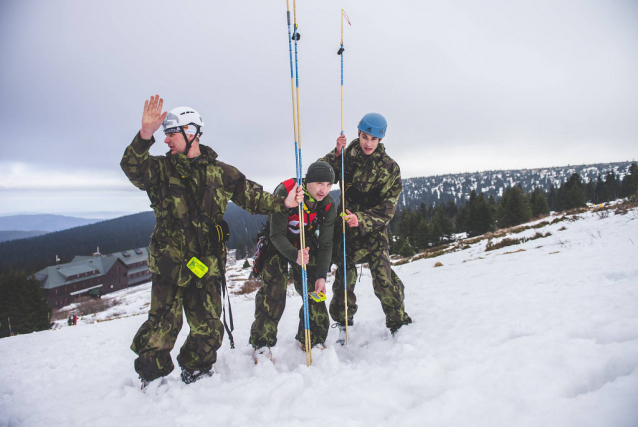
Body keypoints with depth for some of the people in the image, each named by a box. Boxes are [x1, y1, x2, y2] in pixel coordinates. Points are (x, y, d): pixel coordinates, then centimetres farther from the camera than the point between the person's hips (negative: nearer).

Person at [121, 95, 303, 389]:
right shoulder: (160, 169, 2)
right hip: (169, 263, -1)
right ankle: (152, 376, 25)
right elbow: (132, 168, -18)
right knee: (163, 325, -2)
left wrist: (283, 203, -1)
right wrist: (145, 135, -34)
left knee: (208, 328, 7)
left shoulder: (221, 173, 6)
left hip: (207, 265, 1)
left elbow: (252, 197, 10)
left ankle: (196, 371, 34)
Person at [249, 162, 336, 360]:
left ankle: (313, 340, 15)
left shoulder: (328, 205, -18)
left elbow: (325, 244, -12)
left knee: (314, 289, -3)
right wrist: (294, 255, -47)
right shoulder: (284, 192, -31)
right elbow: (277, 234, -29)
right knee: (274, 289, -15)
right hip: (278, 242, -3)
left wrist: (322, 275, -21)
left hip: (306, 244, 4)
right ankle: (262, 343, -4)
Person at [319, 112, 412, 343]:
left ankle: (398, 321, 11)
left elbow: (386, 210, -11)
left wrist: (361, 219, -27)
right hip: (346, 223, 2)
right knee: (345, 273, 1)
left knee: (382, 275, -8)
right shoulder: (349, 154, -1)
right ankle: (343, 320, 22)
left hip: (373, 228, -1)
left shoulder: (390, 168, -6)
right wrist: (337, 153, -22)